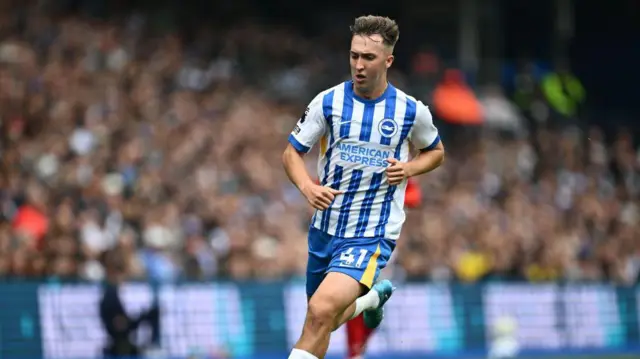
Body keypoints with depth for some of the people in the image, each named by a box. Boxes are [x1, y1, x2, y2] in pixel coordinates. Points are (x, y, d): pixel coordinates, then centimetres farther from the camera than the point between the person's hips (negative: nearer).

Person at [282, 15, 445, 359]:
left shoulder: (411, 110, -5)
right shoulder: (328, 102, -4)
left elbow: (436, 152, 14)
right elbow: (292, 152, 3)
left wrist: (408, 168, -8)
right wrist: (307, 186, -18)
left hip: (372, 235, -4)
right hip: (325, 227, 4)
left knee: (321, 312, -26)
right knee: (324, 320, 19)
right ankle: (374, 296, 50)